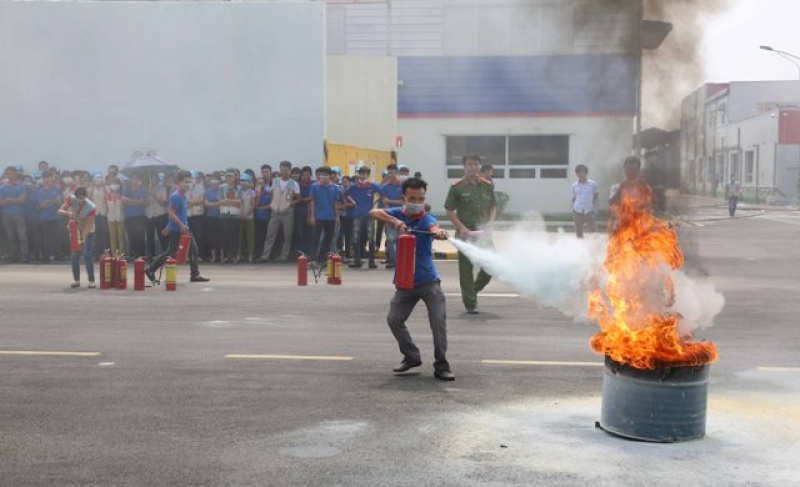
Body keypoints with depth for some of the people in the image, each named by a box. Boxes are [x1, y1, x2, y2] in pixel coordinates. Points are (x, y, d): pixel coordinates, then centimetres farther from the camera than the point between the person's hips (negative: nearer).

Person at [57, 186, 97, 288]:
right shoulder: (71, 200, -18)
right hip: (75, 231, 4)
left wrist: (83, 239, -41)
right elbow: (60, 211, -18)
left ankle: (91, 281, -6)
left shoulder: (91, 207, -29)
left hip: (88, 233, -4)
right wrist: (68, 213, -40)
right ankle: (76, 280, 13)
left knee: (87, 256, -14)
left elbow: (88, 226, -30)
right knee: (74, 256, 3)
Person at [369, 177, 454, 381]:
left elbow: (434, 227, -38)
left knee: (439, 320, -13)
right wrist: (394, 221, -31)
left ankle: (441, 367, -2)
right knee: (394, 320, 3)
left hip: (428, 280, -4)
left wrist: (439, 233, -62)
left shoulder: (427, 219, -13)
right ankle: (412, 357, 24)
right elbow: (373, 212, -15)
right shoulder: (398, 213, 0)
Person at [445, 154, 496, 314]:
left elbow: (493, 206, 16)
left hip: (483, 233, 4)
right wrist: (462, 228, -14)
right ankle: (470, 303, 9)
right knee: (466, 269, 0)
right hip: (465, 233, -4)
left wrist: (490, 222, -3)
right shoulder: (457, 187, -4)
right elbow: (449, 211, -3)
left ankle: (474, 290, 29)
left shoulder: (487, 186, 7)